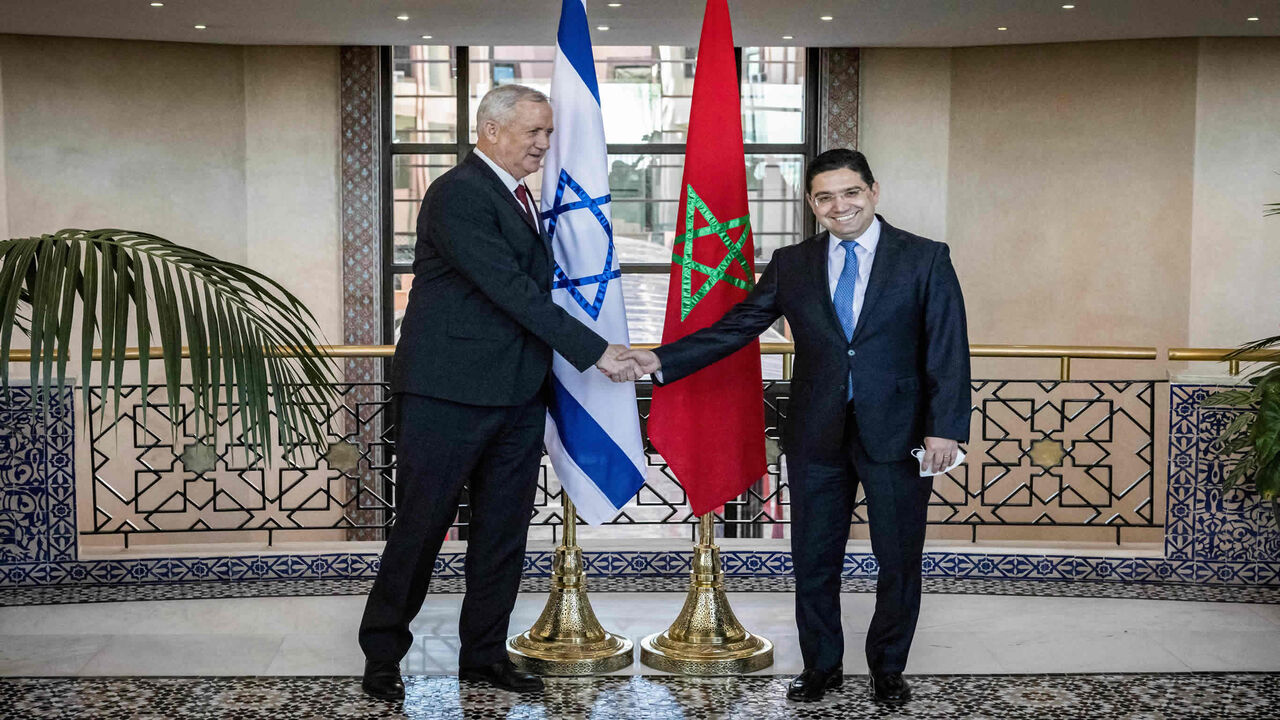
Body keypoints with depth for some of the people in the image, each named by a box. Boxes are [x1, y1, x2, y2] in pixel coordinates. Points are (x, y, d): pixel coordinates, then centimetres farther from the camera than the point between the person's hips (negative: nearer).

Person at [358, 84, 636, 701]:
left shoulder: (517, 197, 15)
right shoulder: (457, 194, -14)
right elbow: (511, 290, -20)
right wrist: (593, 350, -19)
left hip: (517, 395, 9)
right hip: (450, 395, -8)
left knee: (504, 531, 12)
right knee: (420, 527, 2)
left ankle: (484, 654, 24)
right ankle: (381, 656, 17)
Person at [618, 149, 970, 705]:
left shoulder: (925, 259, -2)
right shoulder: (791, 265, 6)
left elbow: (948, 350, -5)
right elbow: (736, 328, 4)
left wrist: (945, 428, -14)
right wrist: (660, 360, -6)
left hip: (896, 435, -2)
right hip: (818, 437, 2)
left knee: (899, 563, 9)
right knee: (813, 561, 11)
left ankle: (887, 669, 30)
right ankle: (821, 665, 30)